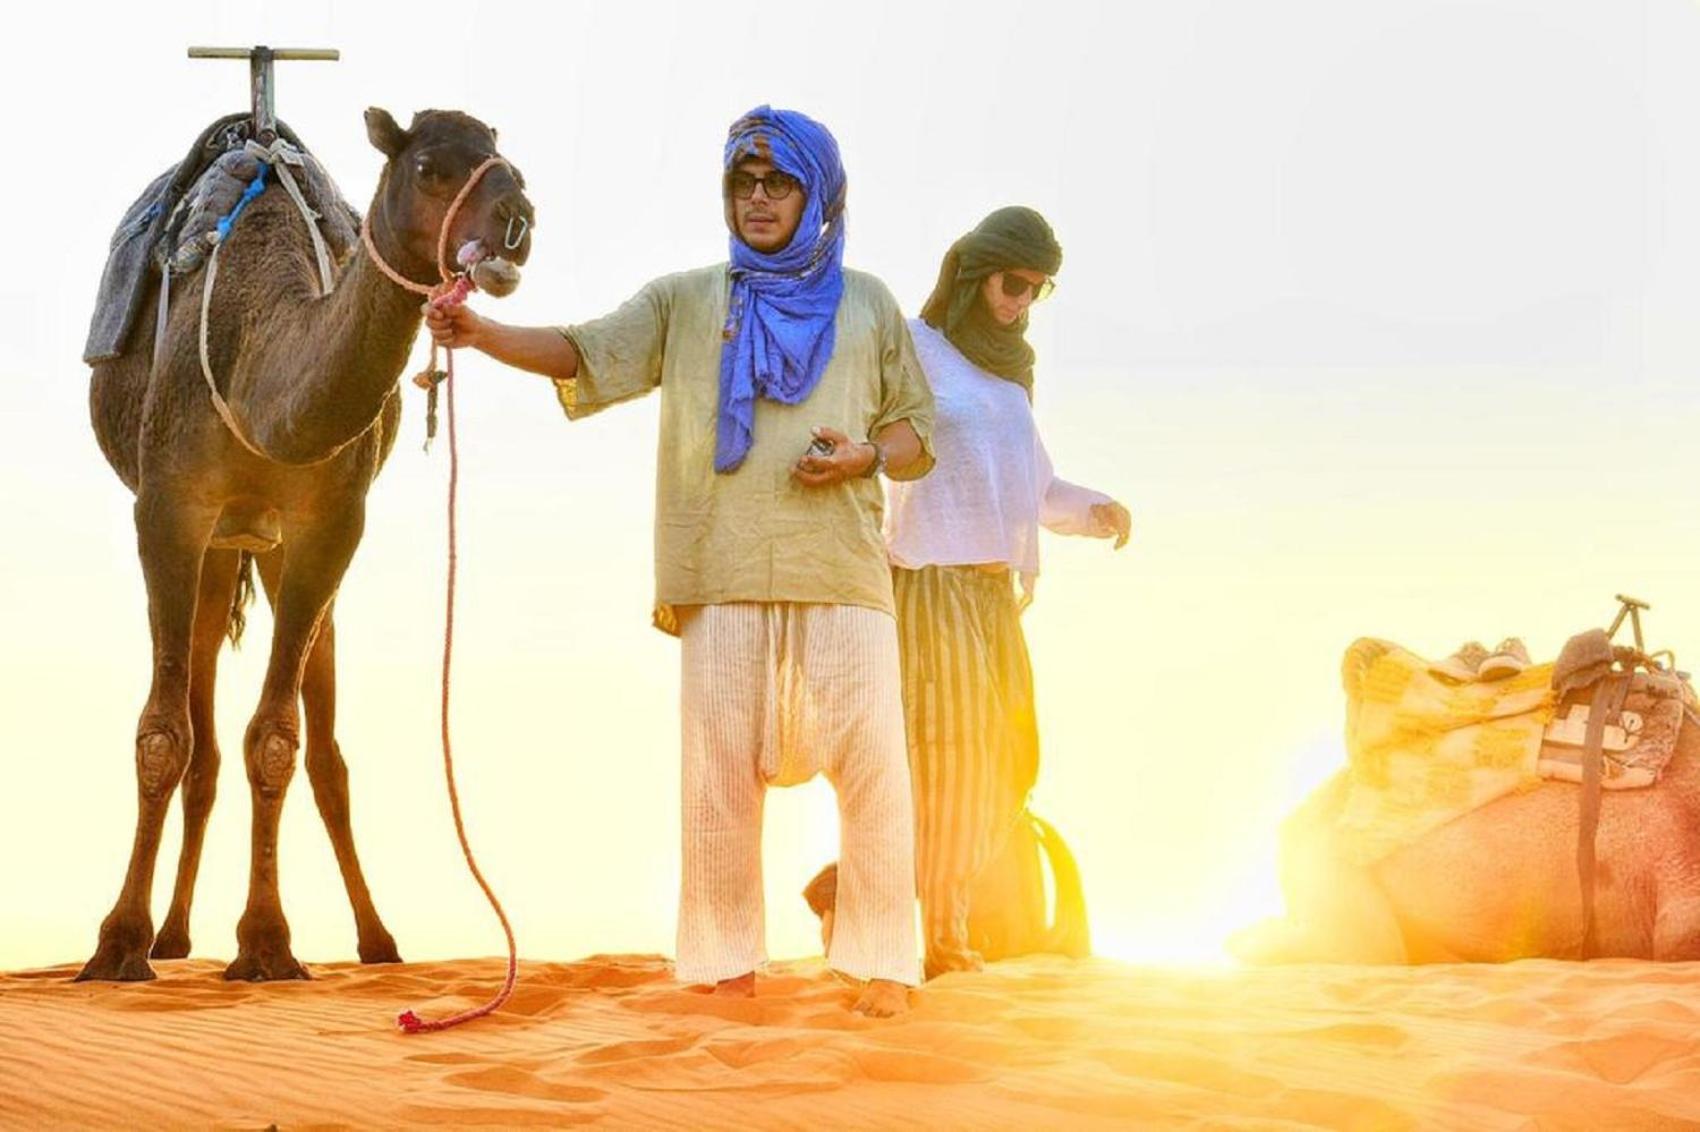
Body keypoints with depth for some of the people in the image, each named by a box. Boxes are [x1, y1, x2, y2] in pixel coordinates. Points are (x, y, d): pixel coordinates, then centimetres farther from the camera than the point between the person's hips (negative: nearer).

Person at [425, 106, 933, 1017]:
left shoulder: (865, 304, 14)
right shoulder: (686, 300, 13)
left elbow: (919, 435, 17)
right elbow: (585, 354, 0)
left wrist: (865, 455, -6)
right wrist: (479, 333, -16)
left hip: (843, 572, 0)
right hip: (723, 578, 0)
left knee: (871, 764, -6)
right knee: (718, 769, 1)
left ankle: (881, 961, 3)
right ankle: (726, 960, 10)